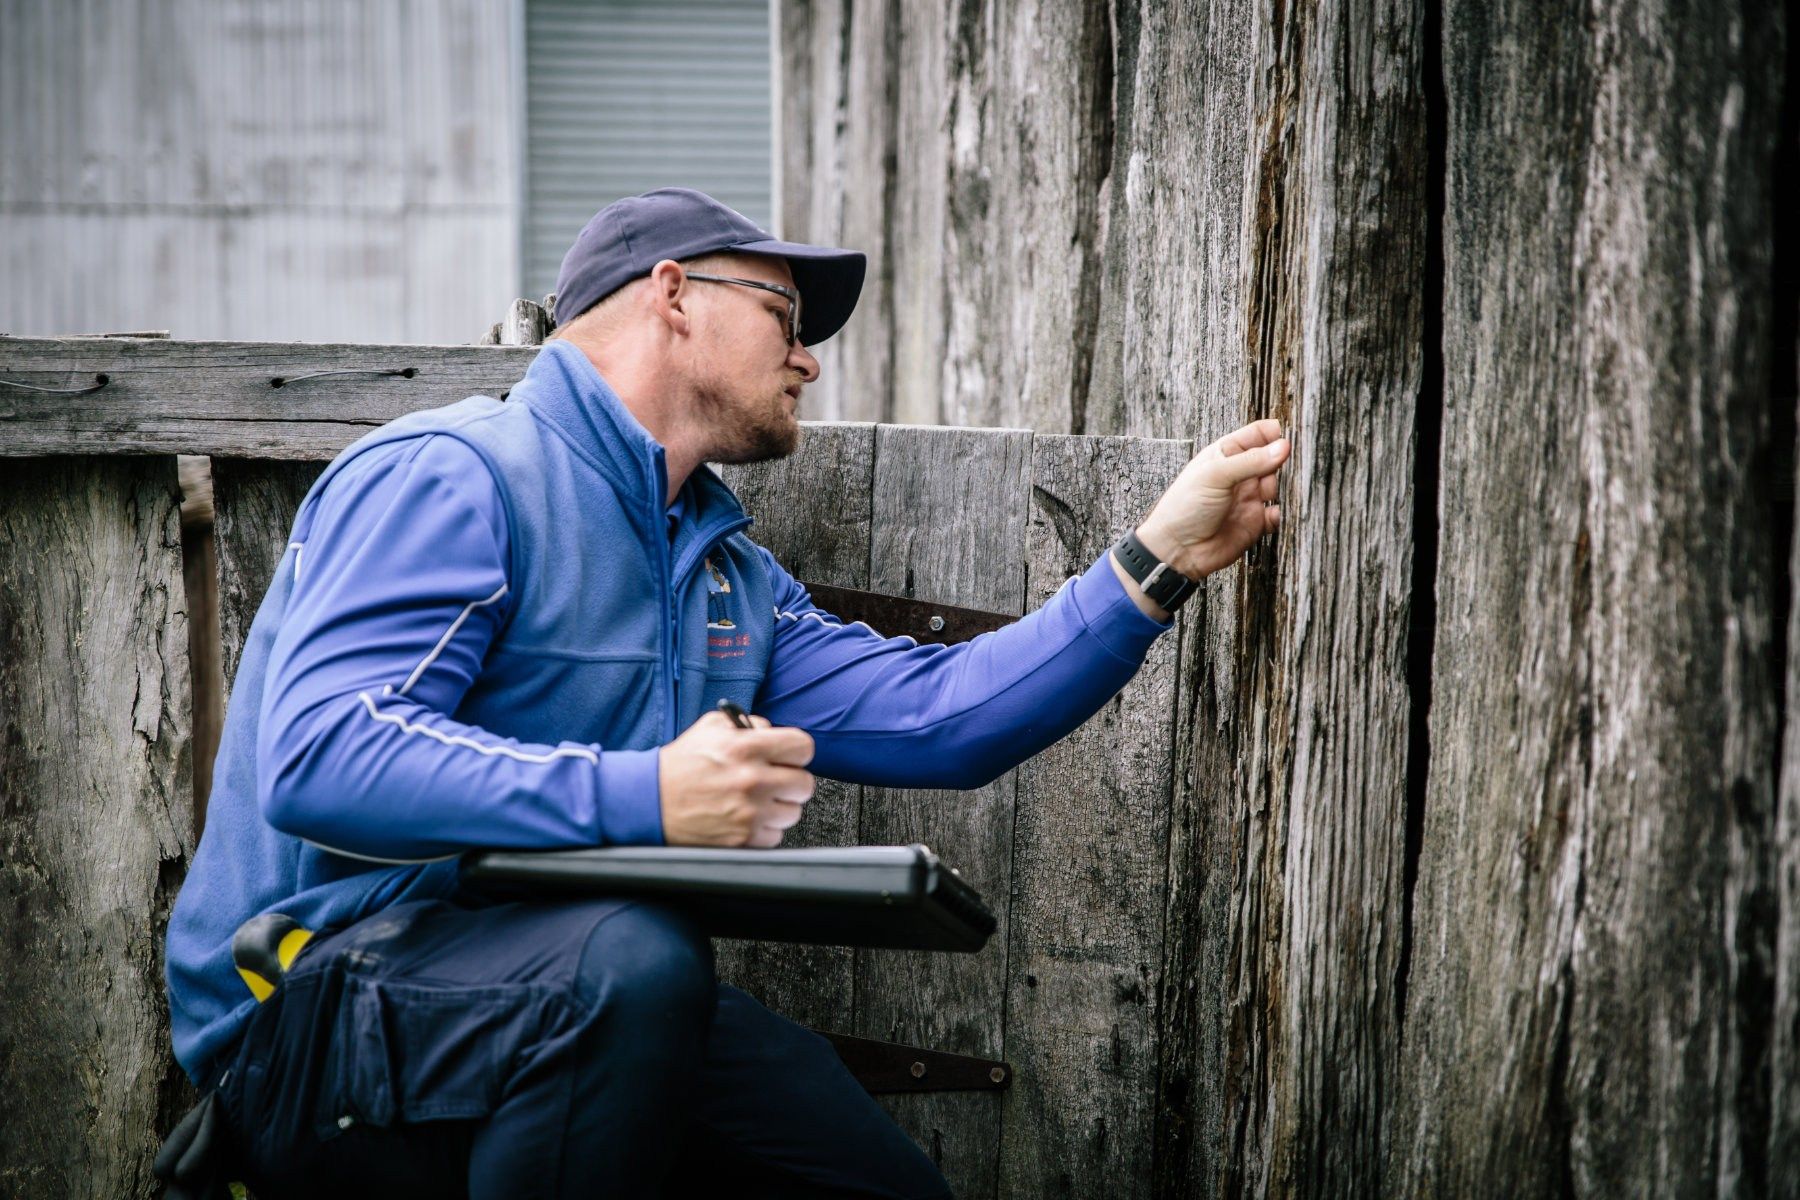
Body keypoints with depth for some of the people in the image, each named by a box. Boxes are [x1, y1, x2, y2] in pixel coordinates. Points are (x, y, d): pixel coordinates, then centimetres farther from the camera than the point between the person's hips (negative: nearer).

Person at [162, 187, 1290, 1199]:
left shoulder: (729, 569, 20)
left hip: (584, 1012, 8)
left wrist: (1157, 562, 9)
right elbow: (319, 758, -25)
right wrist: (645, 799, -31)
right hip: (321, 1000, -8)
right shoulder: (450, 476, -11)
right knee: (627, 959, -37)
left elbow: (936, 716, 13)